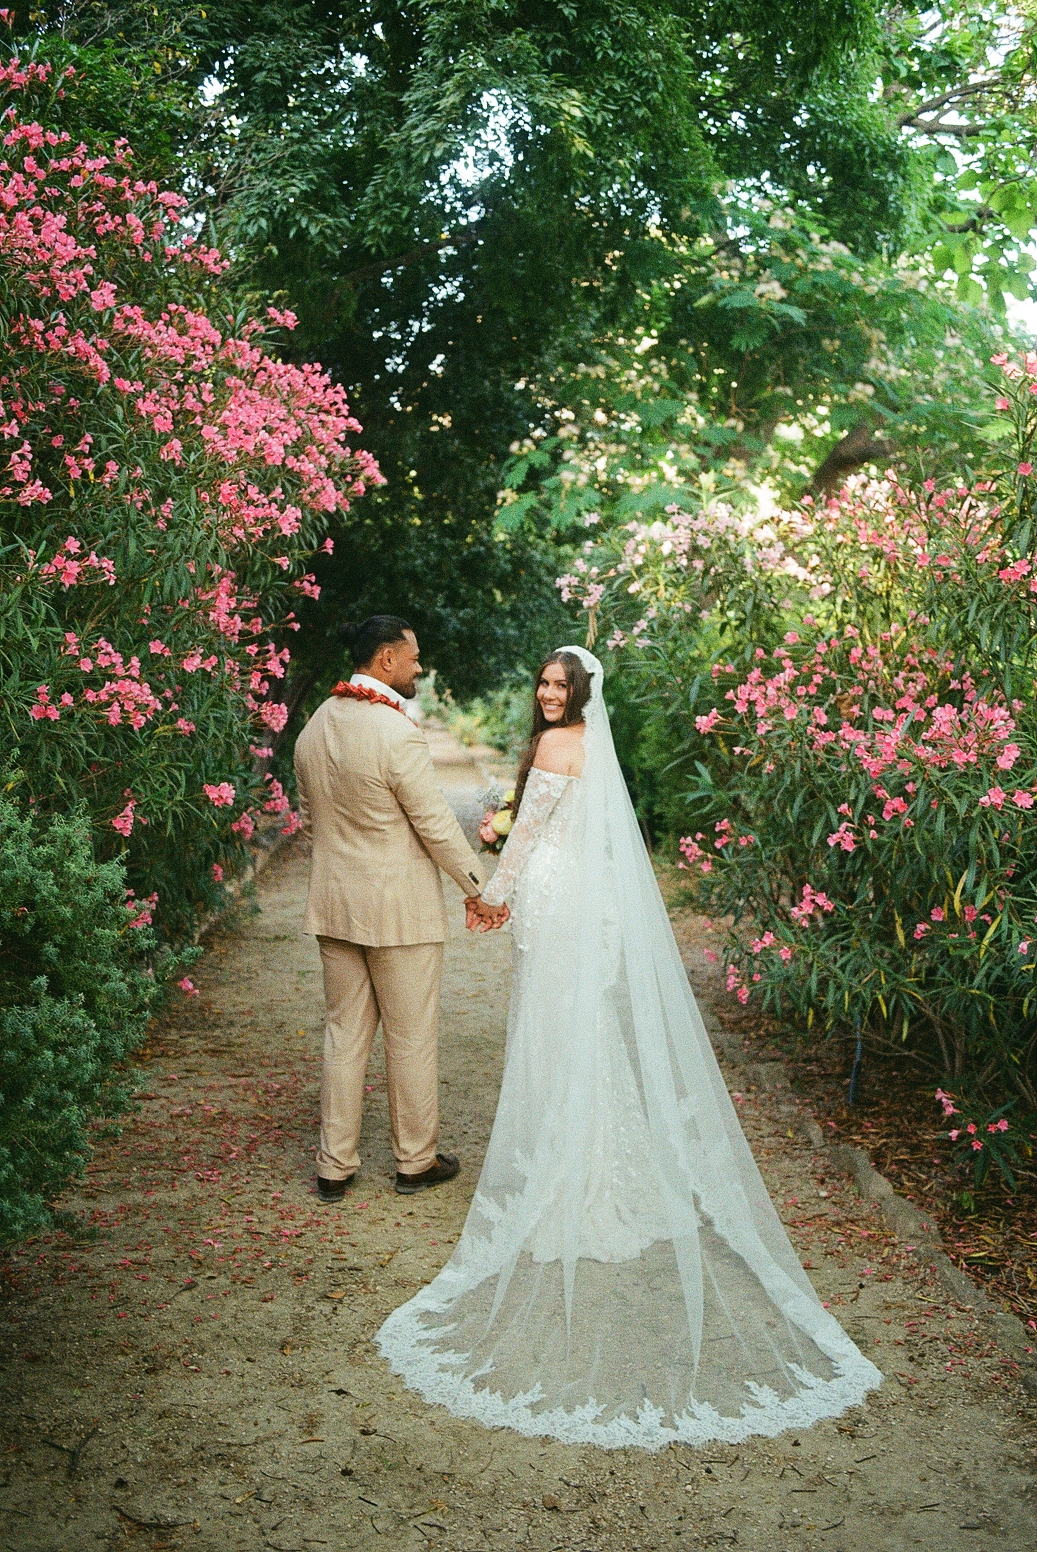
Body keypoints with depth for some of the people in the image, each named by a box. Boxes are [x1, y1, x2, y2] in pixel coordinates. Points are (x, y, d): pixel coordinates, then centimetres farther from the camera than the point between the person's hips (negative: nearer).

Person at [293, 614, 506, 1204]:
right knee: (411, 1039, 8)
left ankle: (336, 1166, 21)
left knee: (344, 1034, 14)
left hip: (334, 905, 7)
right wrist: (479, 889, -3)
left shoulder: (313, 729, 4)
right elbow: (437, 825, -15)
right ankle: (416, 1161, 23)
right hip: (400, 909, -7)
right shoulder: (399, 734, -20)